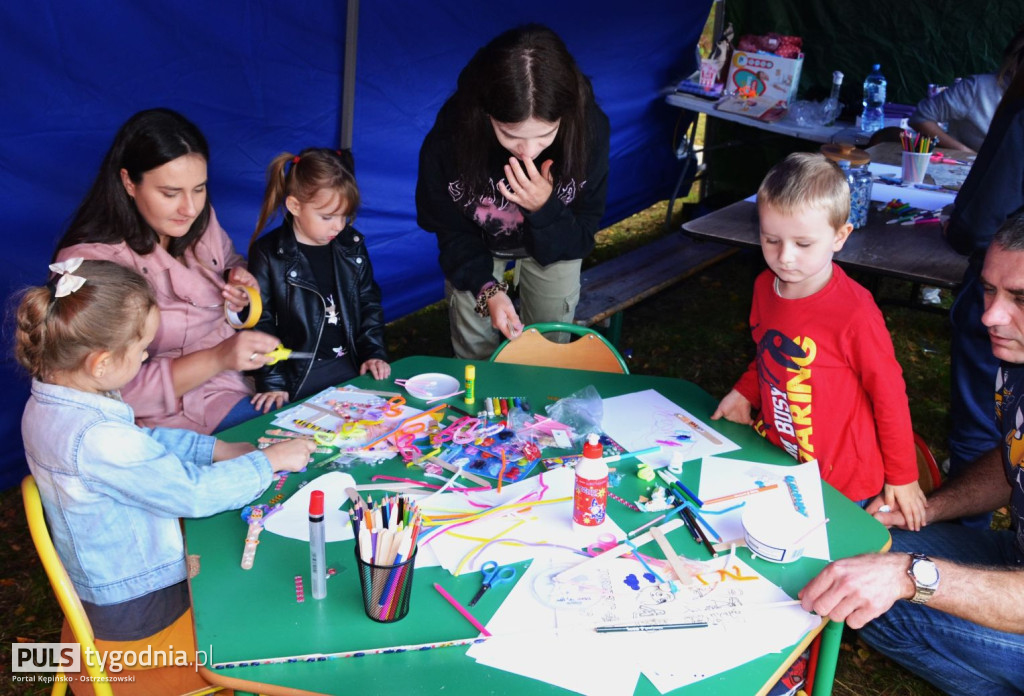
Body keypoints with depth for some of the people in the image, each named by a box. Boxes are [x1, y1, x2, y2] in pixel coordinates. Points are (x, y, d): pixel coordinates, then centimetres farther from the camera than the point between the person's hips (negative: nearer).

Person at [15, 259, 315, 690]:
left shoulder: (47, 406, -5)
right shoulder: (96, 438, -36)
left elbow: (143, 441, 9)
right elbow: (195, 492, -28)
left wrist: (219, 449, 2)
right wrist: (268, 461, -14)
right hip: (139, 616, -9)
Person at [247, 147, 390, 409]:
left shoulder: (352, 245, 5)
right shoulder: (268, 255, -8)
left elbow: (369, 303, 14)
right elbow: (261, 324, -7)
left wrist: (374, 353, 4)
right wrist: (273, 383, -11)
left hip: (351, 368, 4)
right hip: (299, 378, -4)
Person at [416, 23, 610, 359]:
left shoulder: (589, 128, -36)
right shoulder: (449, 136, -38)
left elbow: (582, 236, -25)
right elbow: (451, 231, -20)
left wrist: (546, 208, -46)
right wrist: (486, 288, -36)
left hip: (554, 239, 1)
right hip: (477, 243, 0)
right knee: (474, 351, 6)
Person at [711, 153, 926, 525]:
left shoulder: (854, 313, -23)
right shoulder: (765, 286, -3)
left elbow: (890, 395, -12)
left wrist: (903, 477, -4)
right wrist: (745, 392, 2)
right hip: (774, 461, 6)